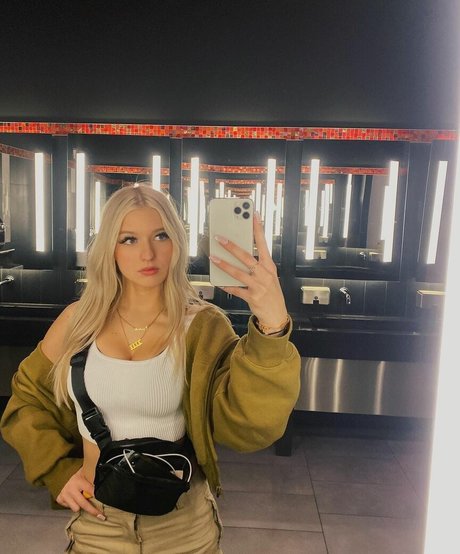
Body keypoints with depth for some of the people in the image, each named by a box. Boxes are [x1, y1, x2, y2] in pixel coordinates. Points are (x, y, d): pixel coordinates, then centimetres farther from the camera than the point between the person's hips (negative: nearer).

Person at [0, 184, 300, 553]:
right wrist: (58, 469, -4)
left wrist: (272, 326, -45)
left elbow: (249, 425, -30)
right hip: (96, 517, 2)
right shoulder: (80, 320, -8)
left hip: (183, 519, -1)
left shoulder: (202, 327, -16)